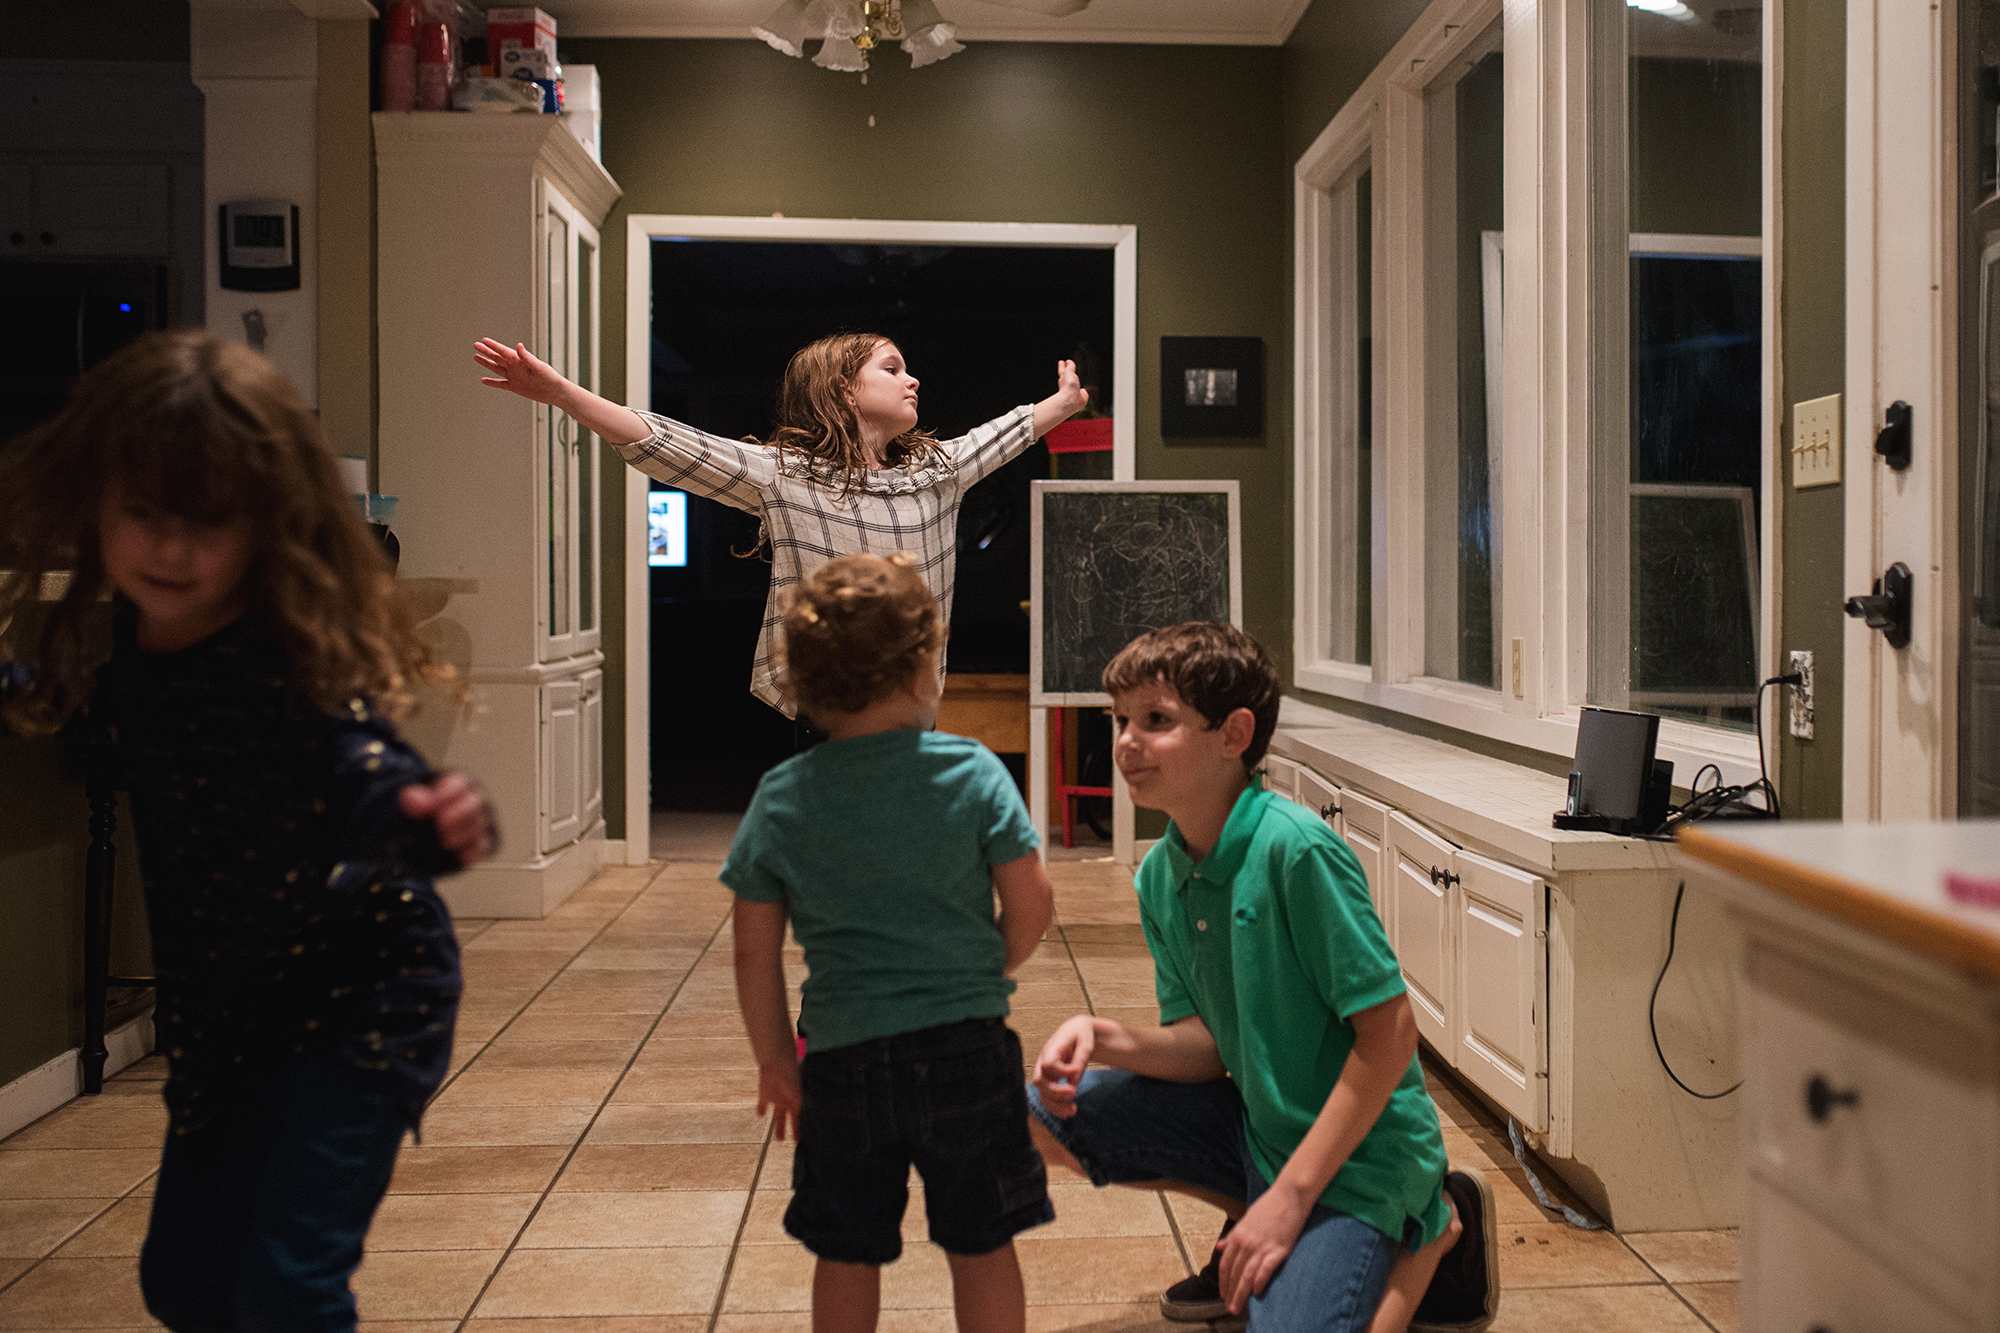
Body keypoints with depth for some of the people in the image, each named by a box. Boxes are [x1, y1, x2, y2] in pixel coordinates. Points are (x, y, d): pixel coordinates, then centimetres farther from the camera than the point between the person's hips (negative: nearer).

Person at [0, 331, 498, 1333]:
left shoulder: (292, 666, -25)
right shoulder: (123, 653, -4)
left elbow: (363, 768, -42)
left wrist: (425, 822, -61)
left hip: (356, 997, -8)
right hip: (219, 1012, 8)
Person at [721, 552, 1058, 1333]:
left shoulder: (781, 799, -5)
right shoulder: (974, 772, -10)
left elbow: (755, 954, -1)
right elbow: (1032, 907, -6)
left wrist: (773, 1058, 11)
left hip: (843, 1059, 1)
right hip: (967, 1048, -1)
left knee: (848, 1257, 17)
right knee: (981, 1247, 15)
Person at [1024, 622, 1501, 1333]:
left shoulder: (1296, 848, -24)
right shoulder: (1159, 876, 0)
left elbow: (1390, 1033, -22)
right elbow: (1207, 1042, 3)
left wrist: (1290, 1196, -22)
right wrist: (1109, 1039, -18)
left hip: (1355, 1149, -7)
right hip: (1256, 1120, 7)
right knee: (1046, 1113, 0)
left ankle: (1427, 1232, 5)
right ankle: (1250, 1222, 13)